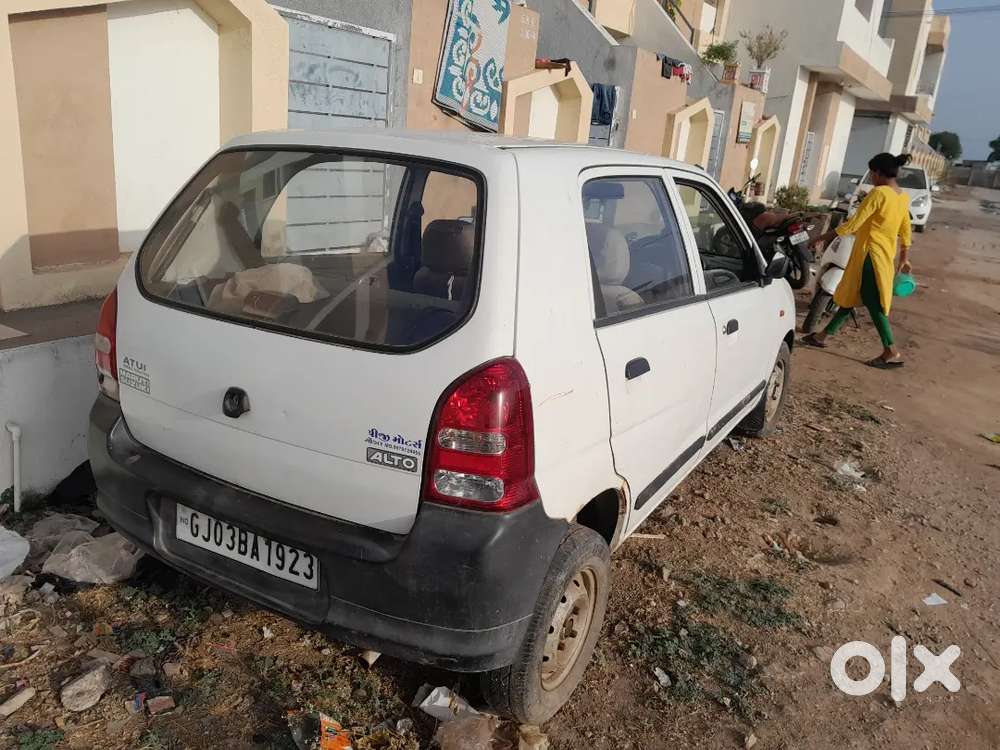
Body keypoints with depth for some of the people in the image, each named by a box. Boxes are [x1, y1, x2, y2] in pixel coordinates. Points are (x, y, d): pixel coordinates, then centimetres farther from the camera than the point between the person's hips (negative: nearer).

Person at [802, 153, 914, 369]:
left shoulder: (878, 193, -16)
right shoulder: (903, 197, 9)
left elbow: (853, 224, -17)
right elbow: (906, 231, 16)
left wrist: (824, 238, -10)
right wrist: (905, 258, 26)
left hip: (870, 255, -9)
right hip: (886, 255, 9)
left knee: (873, 304, -6)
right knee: (850, 296, 15)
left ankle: (892, 353, -7)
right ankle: (823, 335, 25)